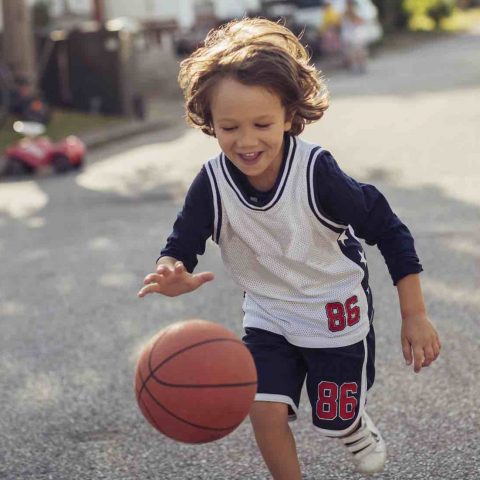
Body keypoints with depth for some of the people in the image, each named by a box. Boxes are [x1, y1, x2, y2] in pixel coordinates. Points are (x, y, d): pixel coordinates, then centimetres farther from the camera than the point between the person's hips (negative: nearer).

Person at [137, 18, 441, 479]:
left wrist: (414, 316, -16)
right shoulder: (213, 183, -22)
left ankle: (356, 426, 49)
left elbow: (388, 231, -20)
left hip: (337, 311, -2)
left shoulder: (317, 172, -30)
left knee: (335, 419, 11)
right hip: (268, 315, 2)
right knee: (266, 411, -11)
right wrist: (172, 274, -46)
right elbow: (181, 244, -19)